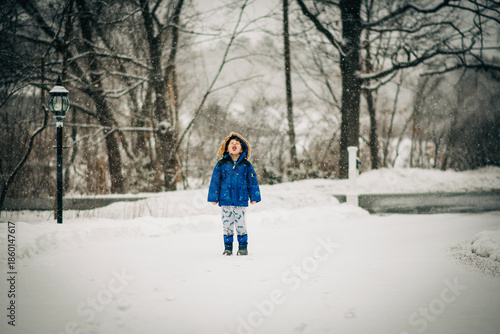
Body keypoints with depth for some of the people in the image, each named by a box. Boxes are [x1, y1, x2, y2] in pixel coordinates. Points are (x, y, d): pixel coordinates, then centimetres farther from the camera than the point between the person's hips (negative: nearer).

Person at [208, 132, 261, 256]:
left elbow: (252, 181, 9)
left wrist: (254, 197, 6)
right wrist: (214, 198, 3)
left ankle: (243, 246, 12)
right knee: (227, 224, 4)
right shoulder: (221, 164, 2)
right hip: (225, 200, 0)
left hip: (241, 200, 0)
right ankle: (228, 247, 15)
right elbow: (215, 181, 5)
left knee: (240, 224, 0)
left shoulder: (246, 165, 4)